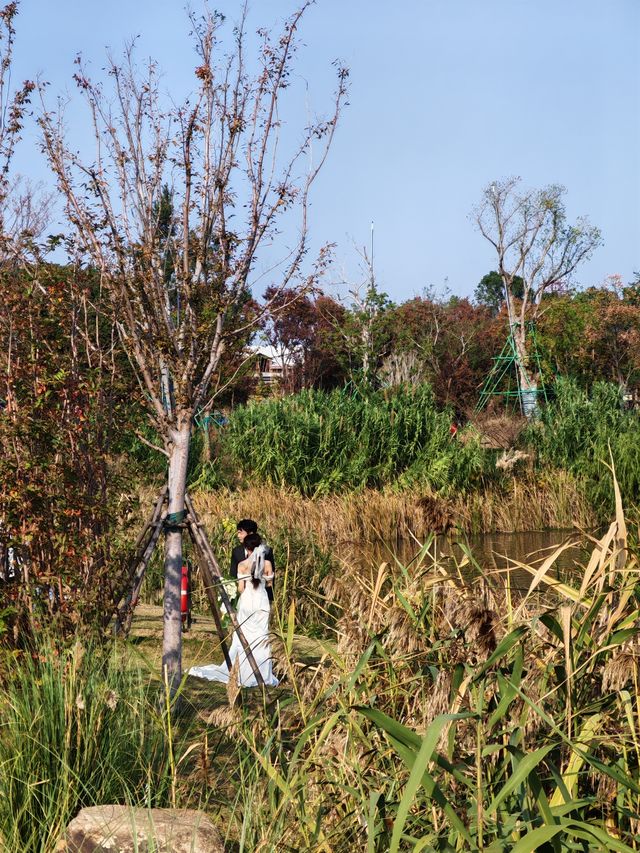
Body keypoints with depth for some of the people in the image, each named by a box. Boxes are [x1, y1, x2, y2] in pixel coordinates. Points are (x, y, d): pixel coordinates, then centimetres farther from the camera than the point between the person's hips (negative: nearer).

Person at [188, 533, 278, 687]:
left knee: (244, 637, 6)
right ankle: (263, 675, 4)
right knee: (261, 638, 5)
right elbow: (269, 583, 7)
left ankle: (245, 674, 8)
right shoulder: (267, 564, -3)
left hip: (247, 602, -1)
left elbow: (240, 588, -5)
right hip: (262, 602, 1)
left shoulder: (242, 565, -6)